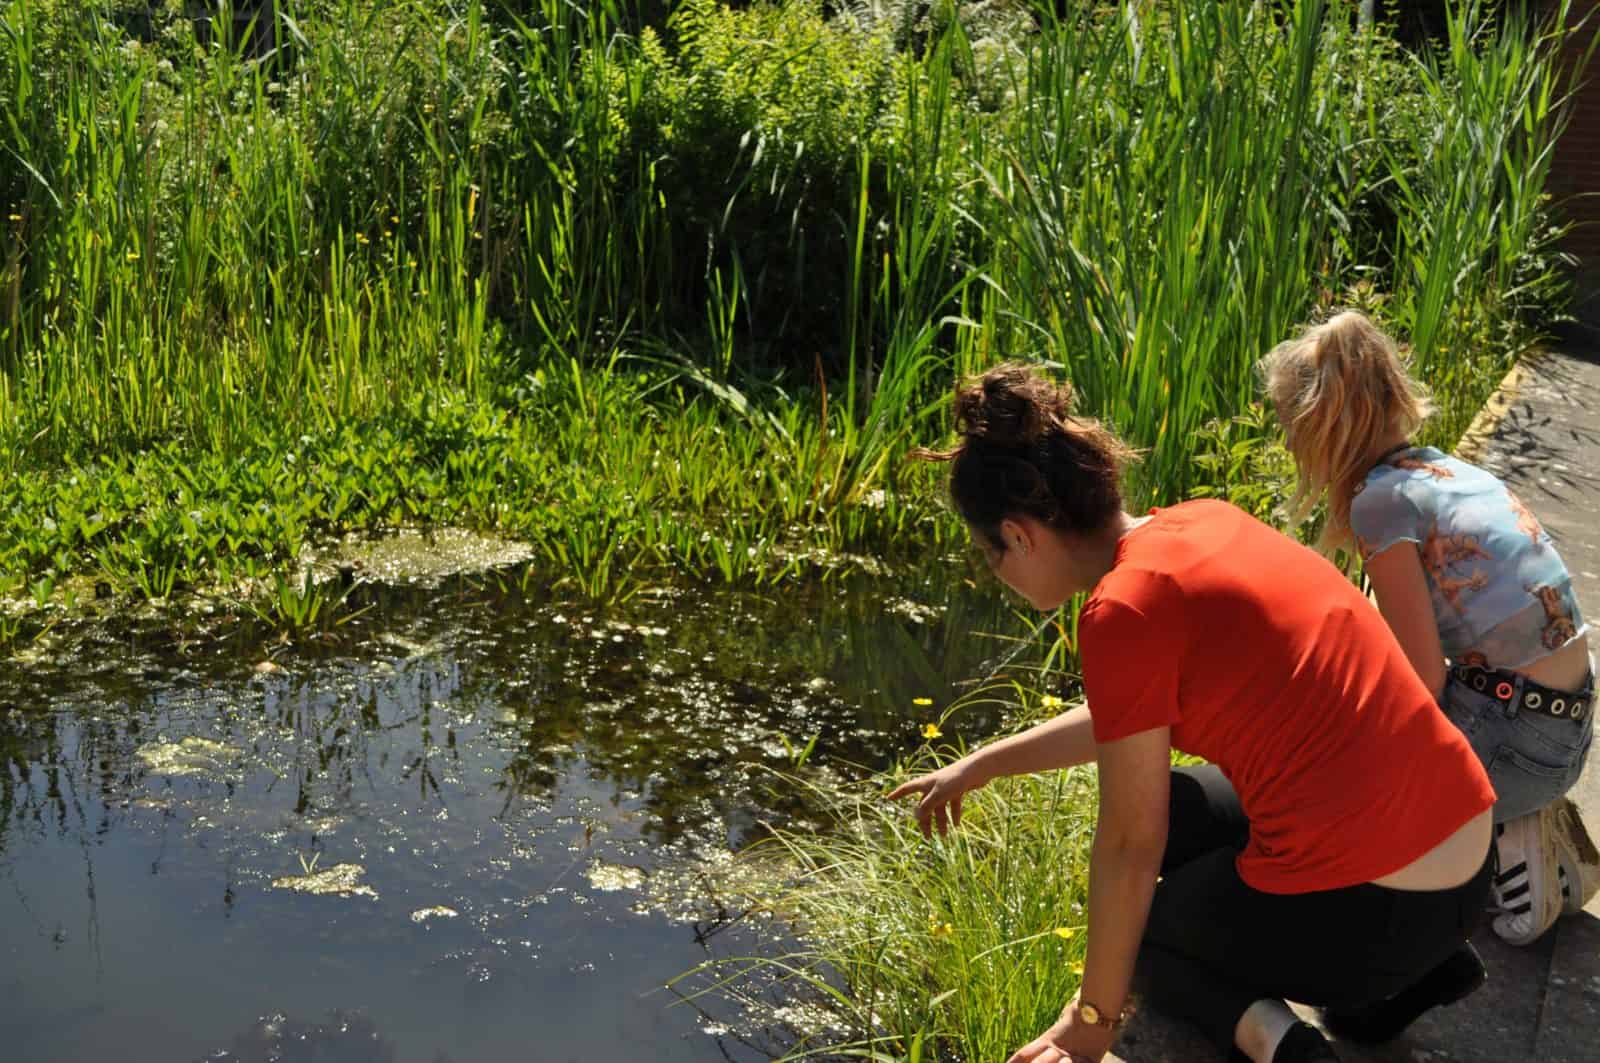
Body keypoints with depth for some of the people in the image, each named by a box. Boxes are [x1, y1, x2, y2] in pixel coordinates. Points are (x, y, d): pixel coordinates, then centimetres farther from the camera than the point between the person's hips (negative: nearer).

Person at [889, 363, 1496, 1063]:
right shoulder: (1203, 524, 7)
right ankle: (1408, 968, 17)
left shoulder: (1124, 608, -17)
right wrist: (979, 766, 29)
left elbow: (1128, 843, -9)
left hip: (1371, 910, -7)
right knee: (1172, 805, 30)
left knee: (1142, 927, 23)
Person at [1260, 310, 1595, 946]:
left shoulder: (1382, 498, -16)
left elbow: (1424, 683, -15)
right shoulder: (1447, 467, 10)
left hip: (1510, 743, -9)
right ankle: (1526, 818, 12)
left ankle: (1503, 847, 0)